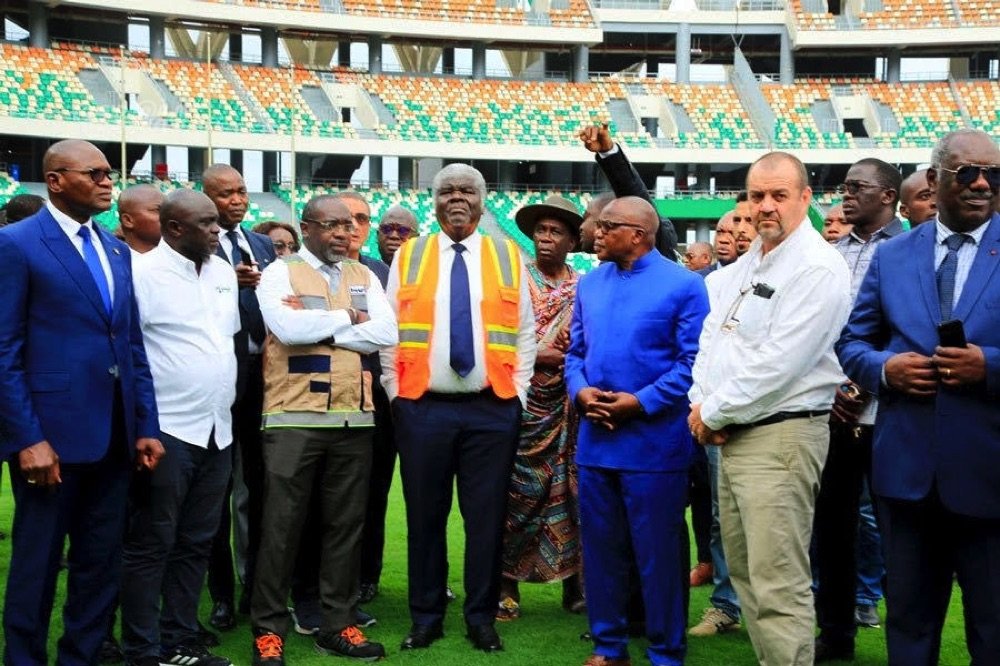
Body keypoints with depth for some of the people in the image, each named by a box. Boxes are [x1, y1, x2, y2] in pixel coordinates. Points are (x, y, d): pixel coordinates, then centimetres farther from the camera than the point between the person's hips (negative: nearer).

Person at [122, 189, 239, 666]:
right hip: (166, 430, -7)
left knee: (195, 544, 13)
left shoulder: (223, 271, 11)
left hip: (216, 430, 7)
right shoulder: (143, 272, -11)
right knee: (151, 546, 2)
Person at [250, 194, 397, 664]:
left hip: (354, 419, 4)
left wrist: (316, 324, -9)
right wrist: (347, 318, -5)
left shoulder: (364, 276, 13)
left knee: (346, 525, 9)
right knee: (282, 525, 1)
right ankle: (268, 628, 11)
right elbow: (288, 328, -17)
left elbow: (386, 333, -2)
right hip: (294, 418, -4)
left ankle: (338, 625, 19)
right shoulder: (280, 272, 1)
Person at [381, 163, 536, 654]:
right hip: (422, 408, 0)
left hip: (492, 410, 0)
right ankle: (425, 617, 20)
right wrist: (396, 394, 0)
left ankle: (481, 618, 18)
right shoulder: (408, 257, 7)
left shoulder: (509, 257, 8)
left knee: (487, 516, 5)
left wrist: (517, 393, 1)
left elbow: (525, 332, 8)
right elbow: (390, 332, 6)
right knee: (425, 516, 7)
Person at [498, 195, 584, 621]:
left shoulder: (583, 288, 10)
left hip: (567, 405, 2)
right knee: (515, 490, -3)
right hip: (520, 402, -2)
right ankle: (507, 583, 4)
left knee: (569, 489, 2)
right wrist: (535, 355, -10)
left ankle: (573, 582, 12)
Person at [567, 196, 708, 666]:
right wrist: (580, 390, -7)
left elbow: (693, 360, -12)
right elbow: (575, 351, 14)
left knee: (657, 553, 4)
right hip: (595, 439, 6)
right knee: (600, 547, 13)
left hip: (653, 441, -5)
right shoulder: (589, 284, 12)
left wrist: (640, 402, -18)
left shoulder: (683, 284, -6)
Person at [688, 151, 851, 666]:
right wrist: (701, 404, -2)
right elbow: (712, 338, 14)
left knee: (778, 585, -9)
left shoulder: (818, 269, -13)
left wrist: (714, 413, -11)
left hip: (781, 435, -9)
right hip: (733, 434, 9)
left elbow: (777, 363, -19)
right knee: (745, 571, 15)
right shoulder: (745, 265, 15)